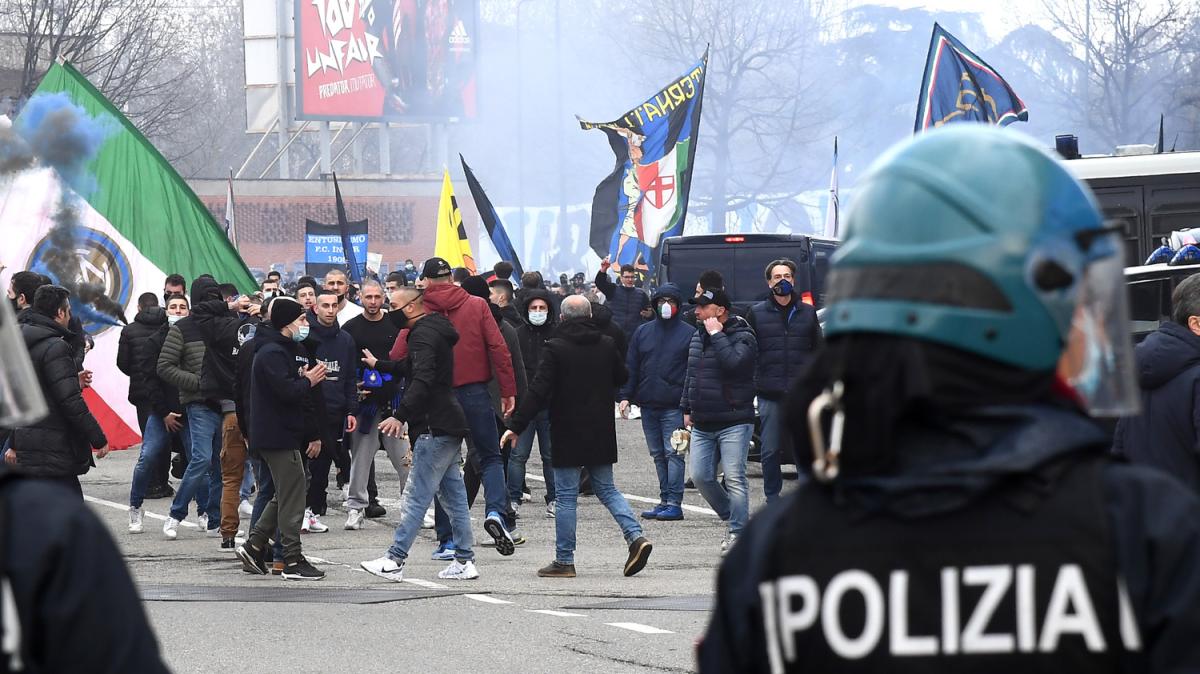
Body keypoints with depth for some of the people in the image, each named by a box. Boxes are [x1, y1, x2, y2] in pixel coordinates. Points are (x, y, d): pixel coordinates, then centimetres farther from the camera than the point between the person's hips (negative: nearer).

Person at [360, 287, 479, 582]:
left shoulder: (423, 335, -13)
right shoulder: (437, 330, 18)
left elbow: (423, 381, -26)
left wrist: (400, 416, -30)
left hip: (435, 429, -10)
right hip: (450, 427, 10)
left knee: (417, 497, -10)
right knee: (454, 496, 11)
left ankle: (394, 560, -11)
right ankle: (464, 561, 12)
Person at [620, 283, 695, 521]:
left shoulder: (689, 334, 0)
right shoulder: (643, 332, 13)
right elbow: (631, 366, 13)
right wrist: (625, 395, 2)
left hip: (674, 407, -5)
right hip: (648, 404, 5)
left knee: (673, 453, -8)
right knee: (658, 455, 8)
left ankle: (674, 503, -8)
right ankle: (665, 500, 13)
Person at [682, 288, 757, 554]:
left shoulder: (742, 337, -9)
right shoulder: (698, 338, 15)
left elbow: (733, 362, -29)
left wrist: (716, 334, -20)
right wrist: (687, 409, 21)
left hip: (734, 423, -8)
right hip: (702, 424, 8)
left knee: (734, 478, -9)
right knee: (701, 477, 4)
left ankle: (737, 532, -3)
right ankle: (734, 518, 21)